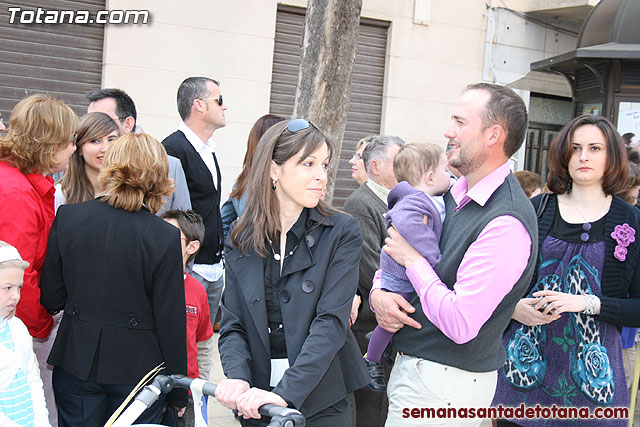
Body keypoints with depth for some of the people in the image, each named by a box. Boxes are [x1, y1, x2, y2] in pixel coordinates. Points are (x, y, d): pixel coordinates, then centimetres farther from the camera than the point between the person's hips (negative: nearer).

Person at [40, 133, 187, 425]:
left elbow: (50, 298, -1)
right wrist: (178, 393, 1)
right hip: (138, 368, -2)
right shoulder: (166, 237, -15)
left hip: (75, 364, 2)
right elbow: (171, 320, -10)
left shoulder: (68, 217, -7)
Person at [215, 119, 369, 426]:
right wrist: (237, 378, -19)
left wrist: (286, 392, -25)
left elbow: (331, 323, -16)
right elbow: (233, 326, 0)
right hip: (259, 399, 2)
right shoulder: (241, 242, 2)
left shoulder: (342, 233, -7)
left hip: (324, 401, -2)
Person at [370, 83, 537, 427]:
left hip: (443, 384, -8)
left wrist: (413, 259, -16)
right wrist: (377, 293, -6)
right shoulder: (454, 195, 6)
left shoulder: (507, 223, -24)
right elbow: (393, 251, 16)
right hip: (411, 366, 8)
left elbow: (461, 324, -28)